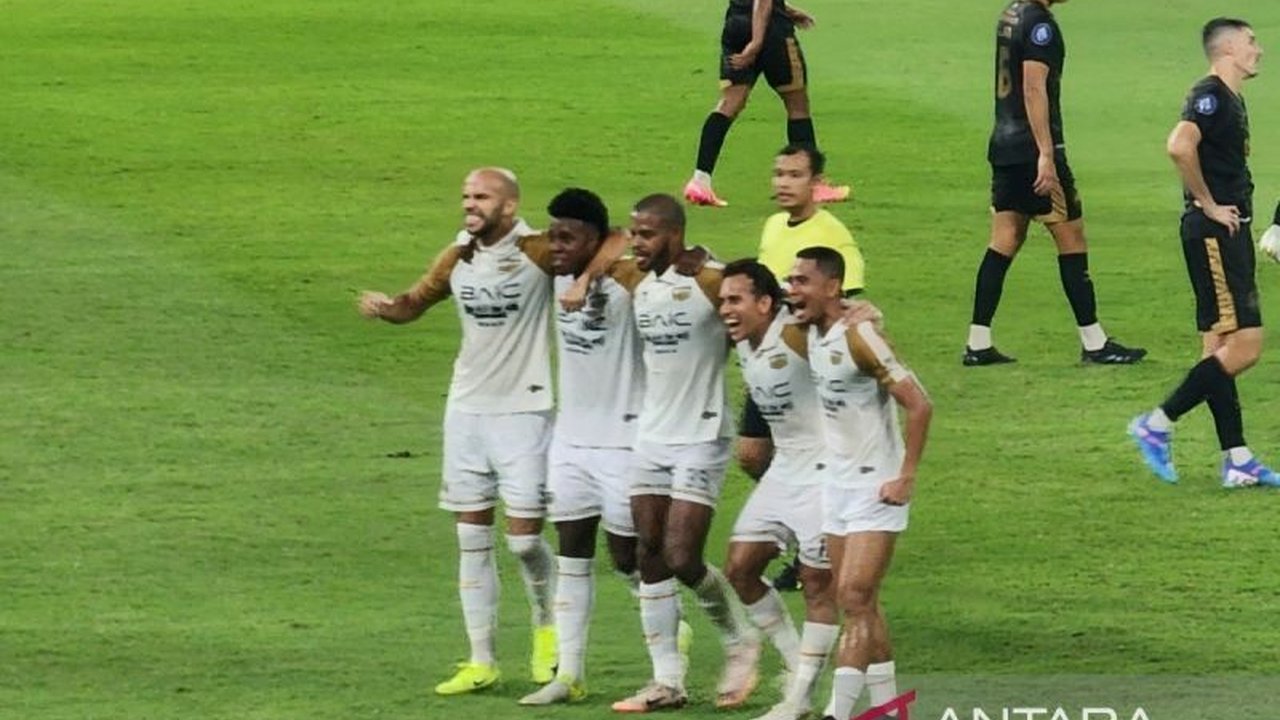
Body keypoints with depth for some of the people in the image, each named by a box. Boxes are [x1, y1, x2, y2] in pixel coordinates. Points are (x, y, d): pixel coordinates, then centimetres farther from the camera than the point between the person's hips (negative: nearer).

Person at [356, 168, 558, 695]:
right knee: (472, 541, 4)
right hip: (466, 409, 5)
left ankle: (546, 625, 23)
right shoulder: (458, 258, 6)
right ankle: (481, 662, 9)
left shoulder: (538, 253, -11)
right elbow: (415, 303, 19)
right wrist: (383, 307, -2)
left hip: (523, 409, -5)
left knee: (524, 537, -6)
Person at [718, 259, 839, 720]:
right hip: (784, 469, 9)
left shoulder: (796, 334, -20)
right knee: (739, 570, 9)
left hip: (823, 470, -9)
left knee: (818, 583, 0)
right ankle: (796, 660, 23)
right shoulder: (743, 344, 5)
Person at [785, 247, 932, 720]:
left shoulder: (858, 336, -18)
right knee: (859, 604, 11)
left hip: (877, 487, -9)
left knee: (854, 598, -13)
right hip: (838, 483, 9)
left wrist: (906, 477, -19)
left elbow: (918, 405, -19)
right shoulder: (811, 335, 6)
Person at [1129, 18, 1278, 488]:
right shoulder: (1210, 96, -13)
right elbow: (1180, 146, -31)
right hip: (1213, 234, -10)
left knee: (1220, 348, 9)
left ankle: (1237, 460, 10)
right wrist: (1209, 205, -20)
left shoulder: (1231, 99, 17)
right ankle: (1157, 426, -7)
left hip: (1230, 234, 10)